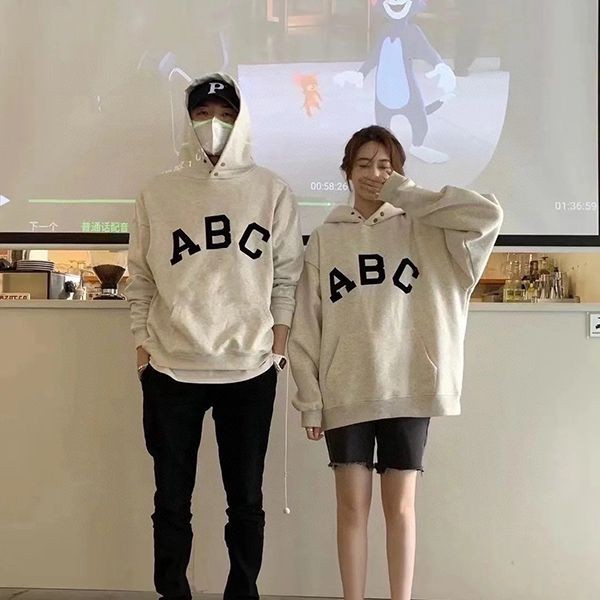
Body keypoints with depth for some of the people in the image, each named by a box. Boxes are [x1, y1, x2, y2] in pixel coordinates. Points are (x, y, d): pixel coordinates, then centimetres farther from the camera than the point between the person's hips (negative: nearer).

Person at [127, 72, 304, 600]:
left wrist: (279, 345, -2)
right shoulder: (159, 192, 6)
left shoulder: (271, 190, 4)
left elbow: (287, 276, 4)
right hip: (171, 368, 1)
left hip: (250, 369, 0)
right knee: (172, 499, 10)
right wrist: (143, 347, 1)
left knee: (246, 499, 10)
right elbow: (141, 278, 7)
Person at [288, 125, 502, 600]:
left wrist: (407, 195, -10)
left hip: (408, 390, -1)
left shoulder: (422, 230, 3)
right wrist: (309, 398, -3)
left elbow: (488, 215, -15)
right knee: (353, 506, 7)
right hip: (345, 394, 1)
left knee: (400, 506, 8)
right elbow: (306, 325, 2)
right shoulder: (326, 238, 4)